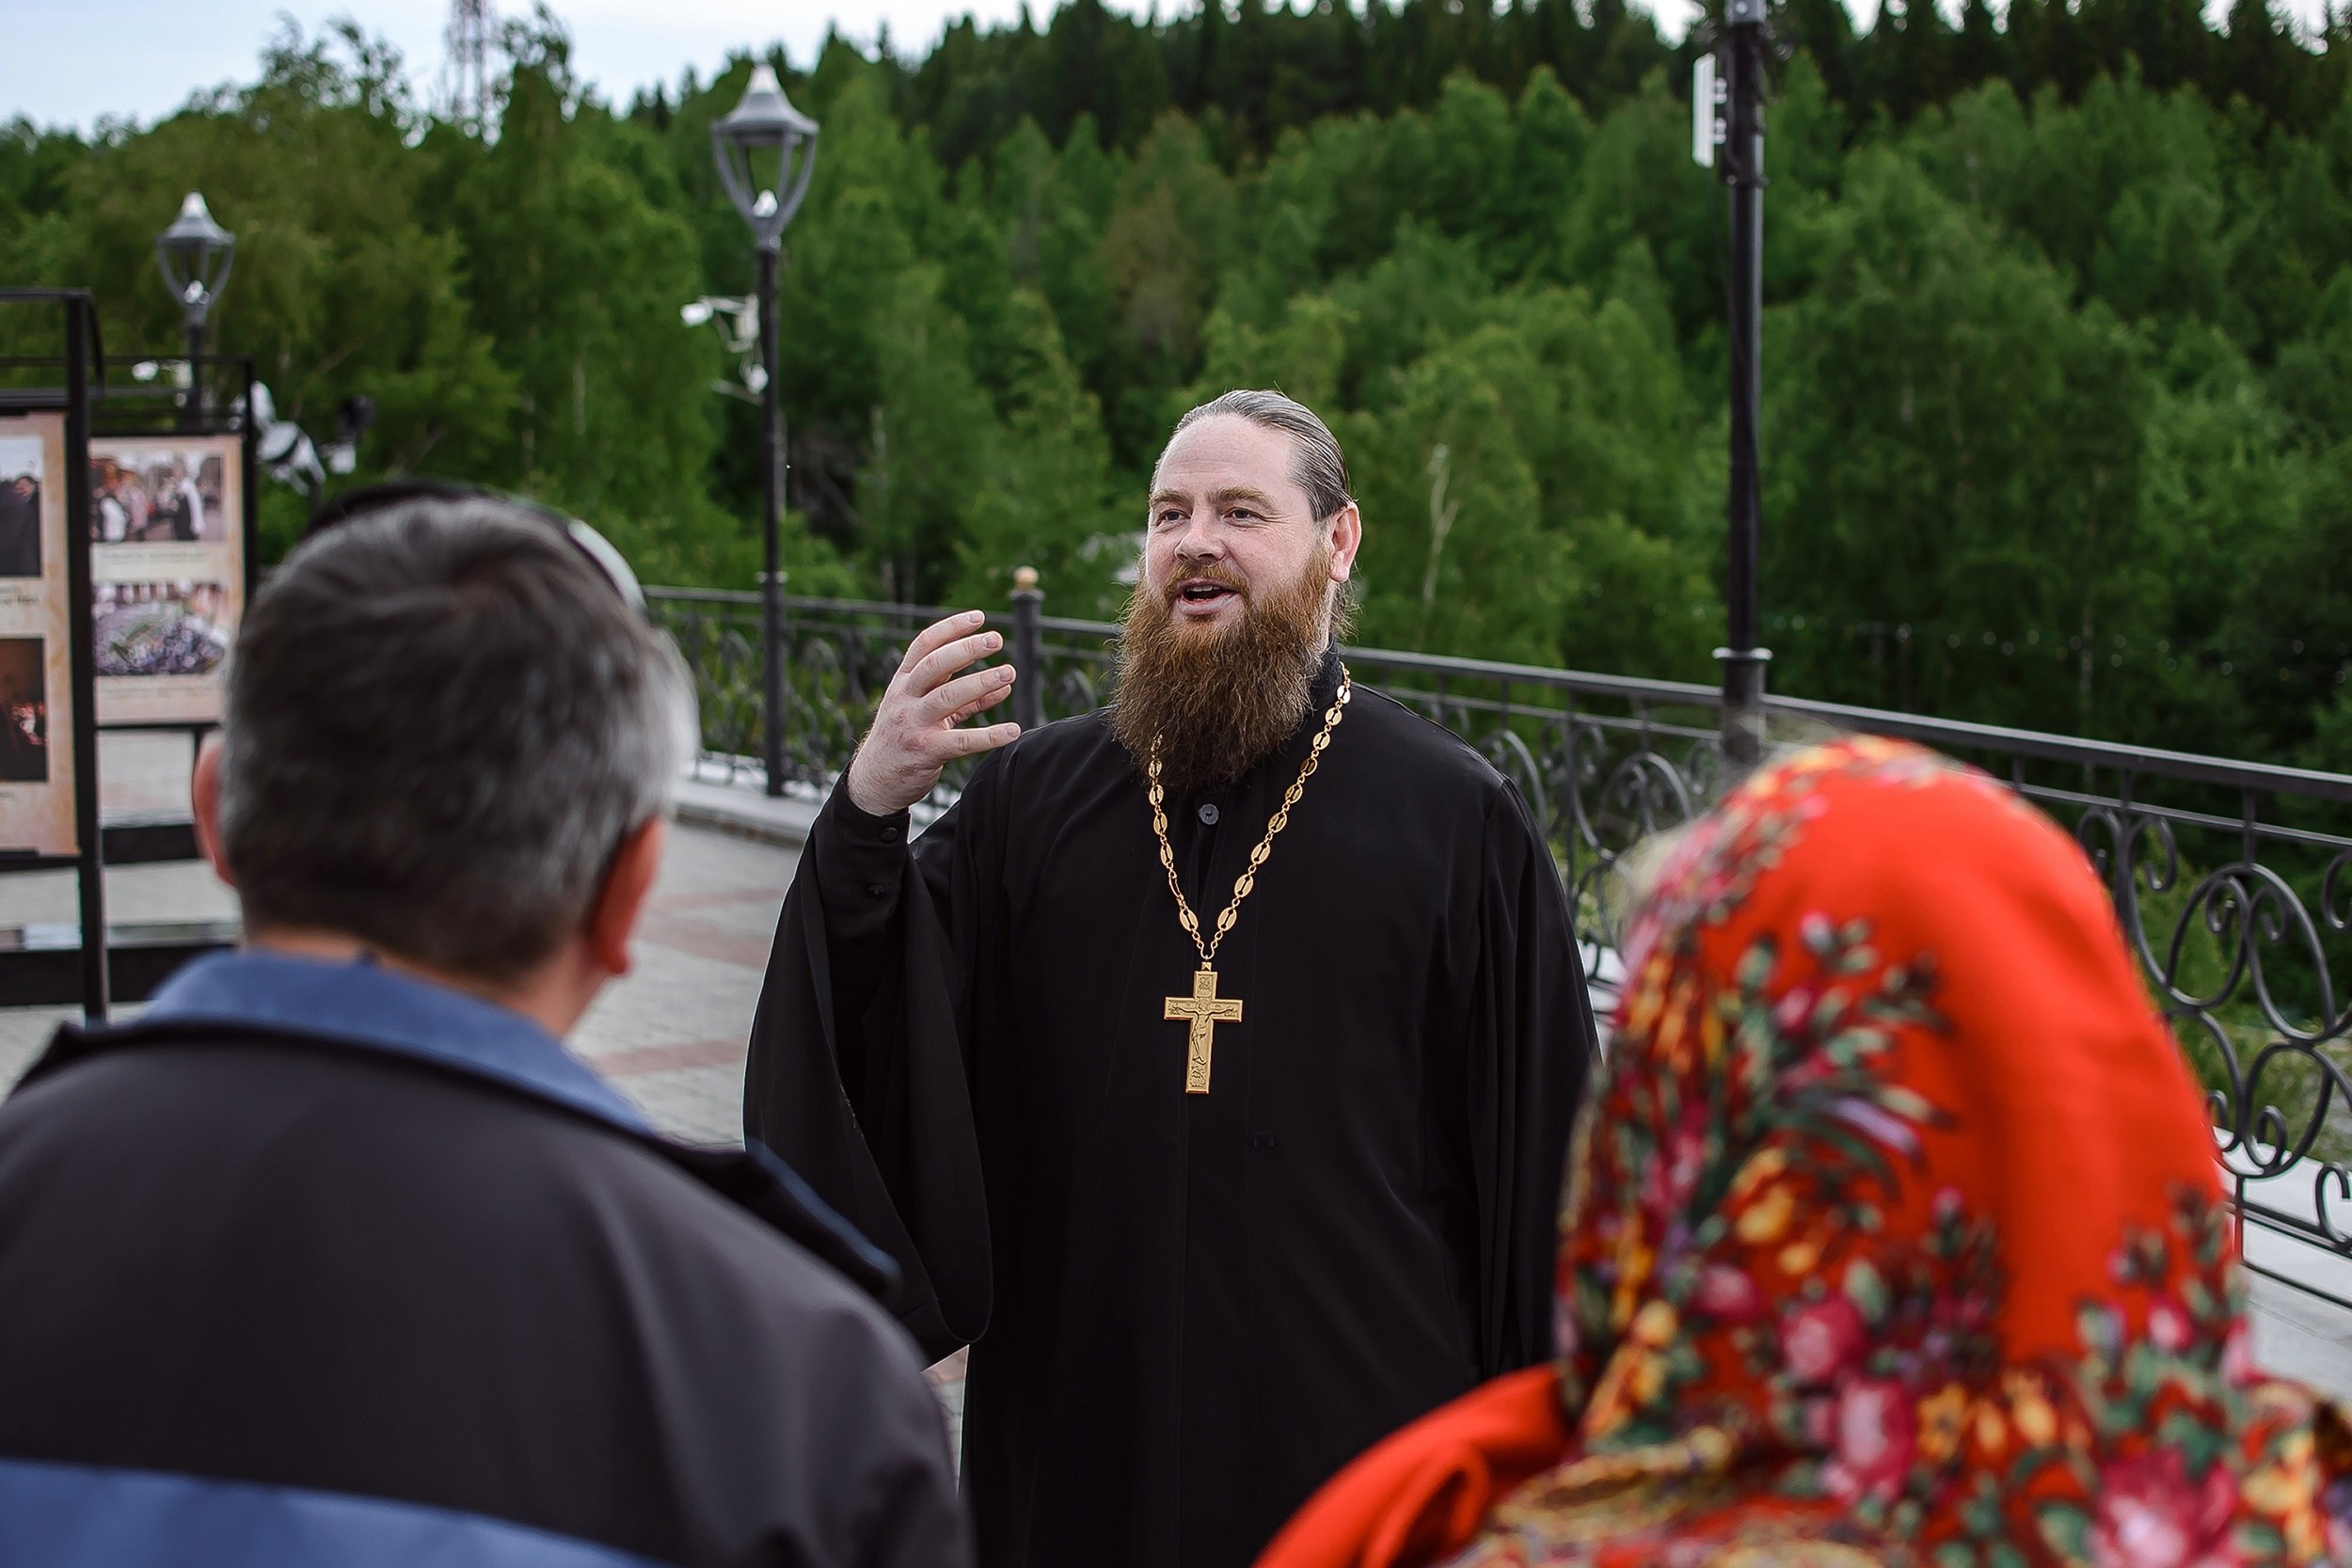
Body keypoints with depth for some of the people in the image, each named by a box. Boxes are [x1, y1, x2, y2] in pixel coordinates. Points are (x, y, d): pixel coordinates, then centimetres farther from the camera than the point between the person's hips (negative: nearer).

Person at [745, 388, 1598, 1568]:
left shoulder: (1457, 819, -1)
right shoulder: (1033, 792, 6)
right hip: (1080, 1441, 3)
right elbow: (868, 1060, -1)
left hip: (1361, 1436, -2)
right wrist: (869, 811, -17)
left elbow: (1544, 1152, 0)